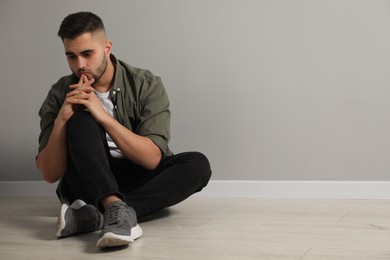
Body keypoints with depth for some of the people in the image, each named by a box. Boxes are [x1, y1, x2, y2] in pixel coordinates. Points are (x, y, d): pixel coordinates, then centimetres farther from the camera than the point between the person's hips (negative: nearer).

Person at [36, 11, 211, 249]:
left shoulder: (147, 85, -9)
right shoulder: (60, 95, -7)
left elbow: (152, 159, -19)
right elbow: (50, 175, -11)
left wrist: (104, 116, -27)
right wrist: (62, 120, -25)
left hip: (136, 181, 1)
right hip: (88, 185, -1)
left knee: (198, 164, -27)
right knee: (81, 120, -27)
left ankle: (97, 216, -40)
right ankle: (117, 210, -49)